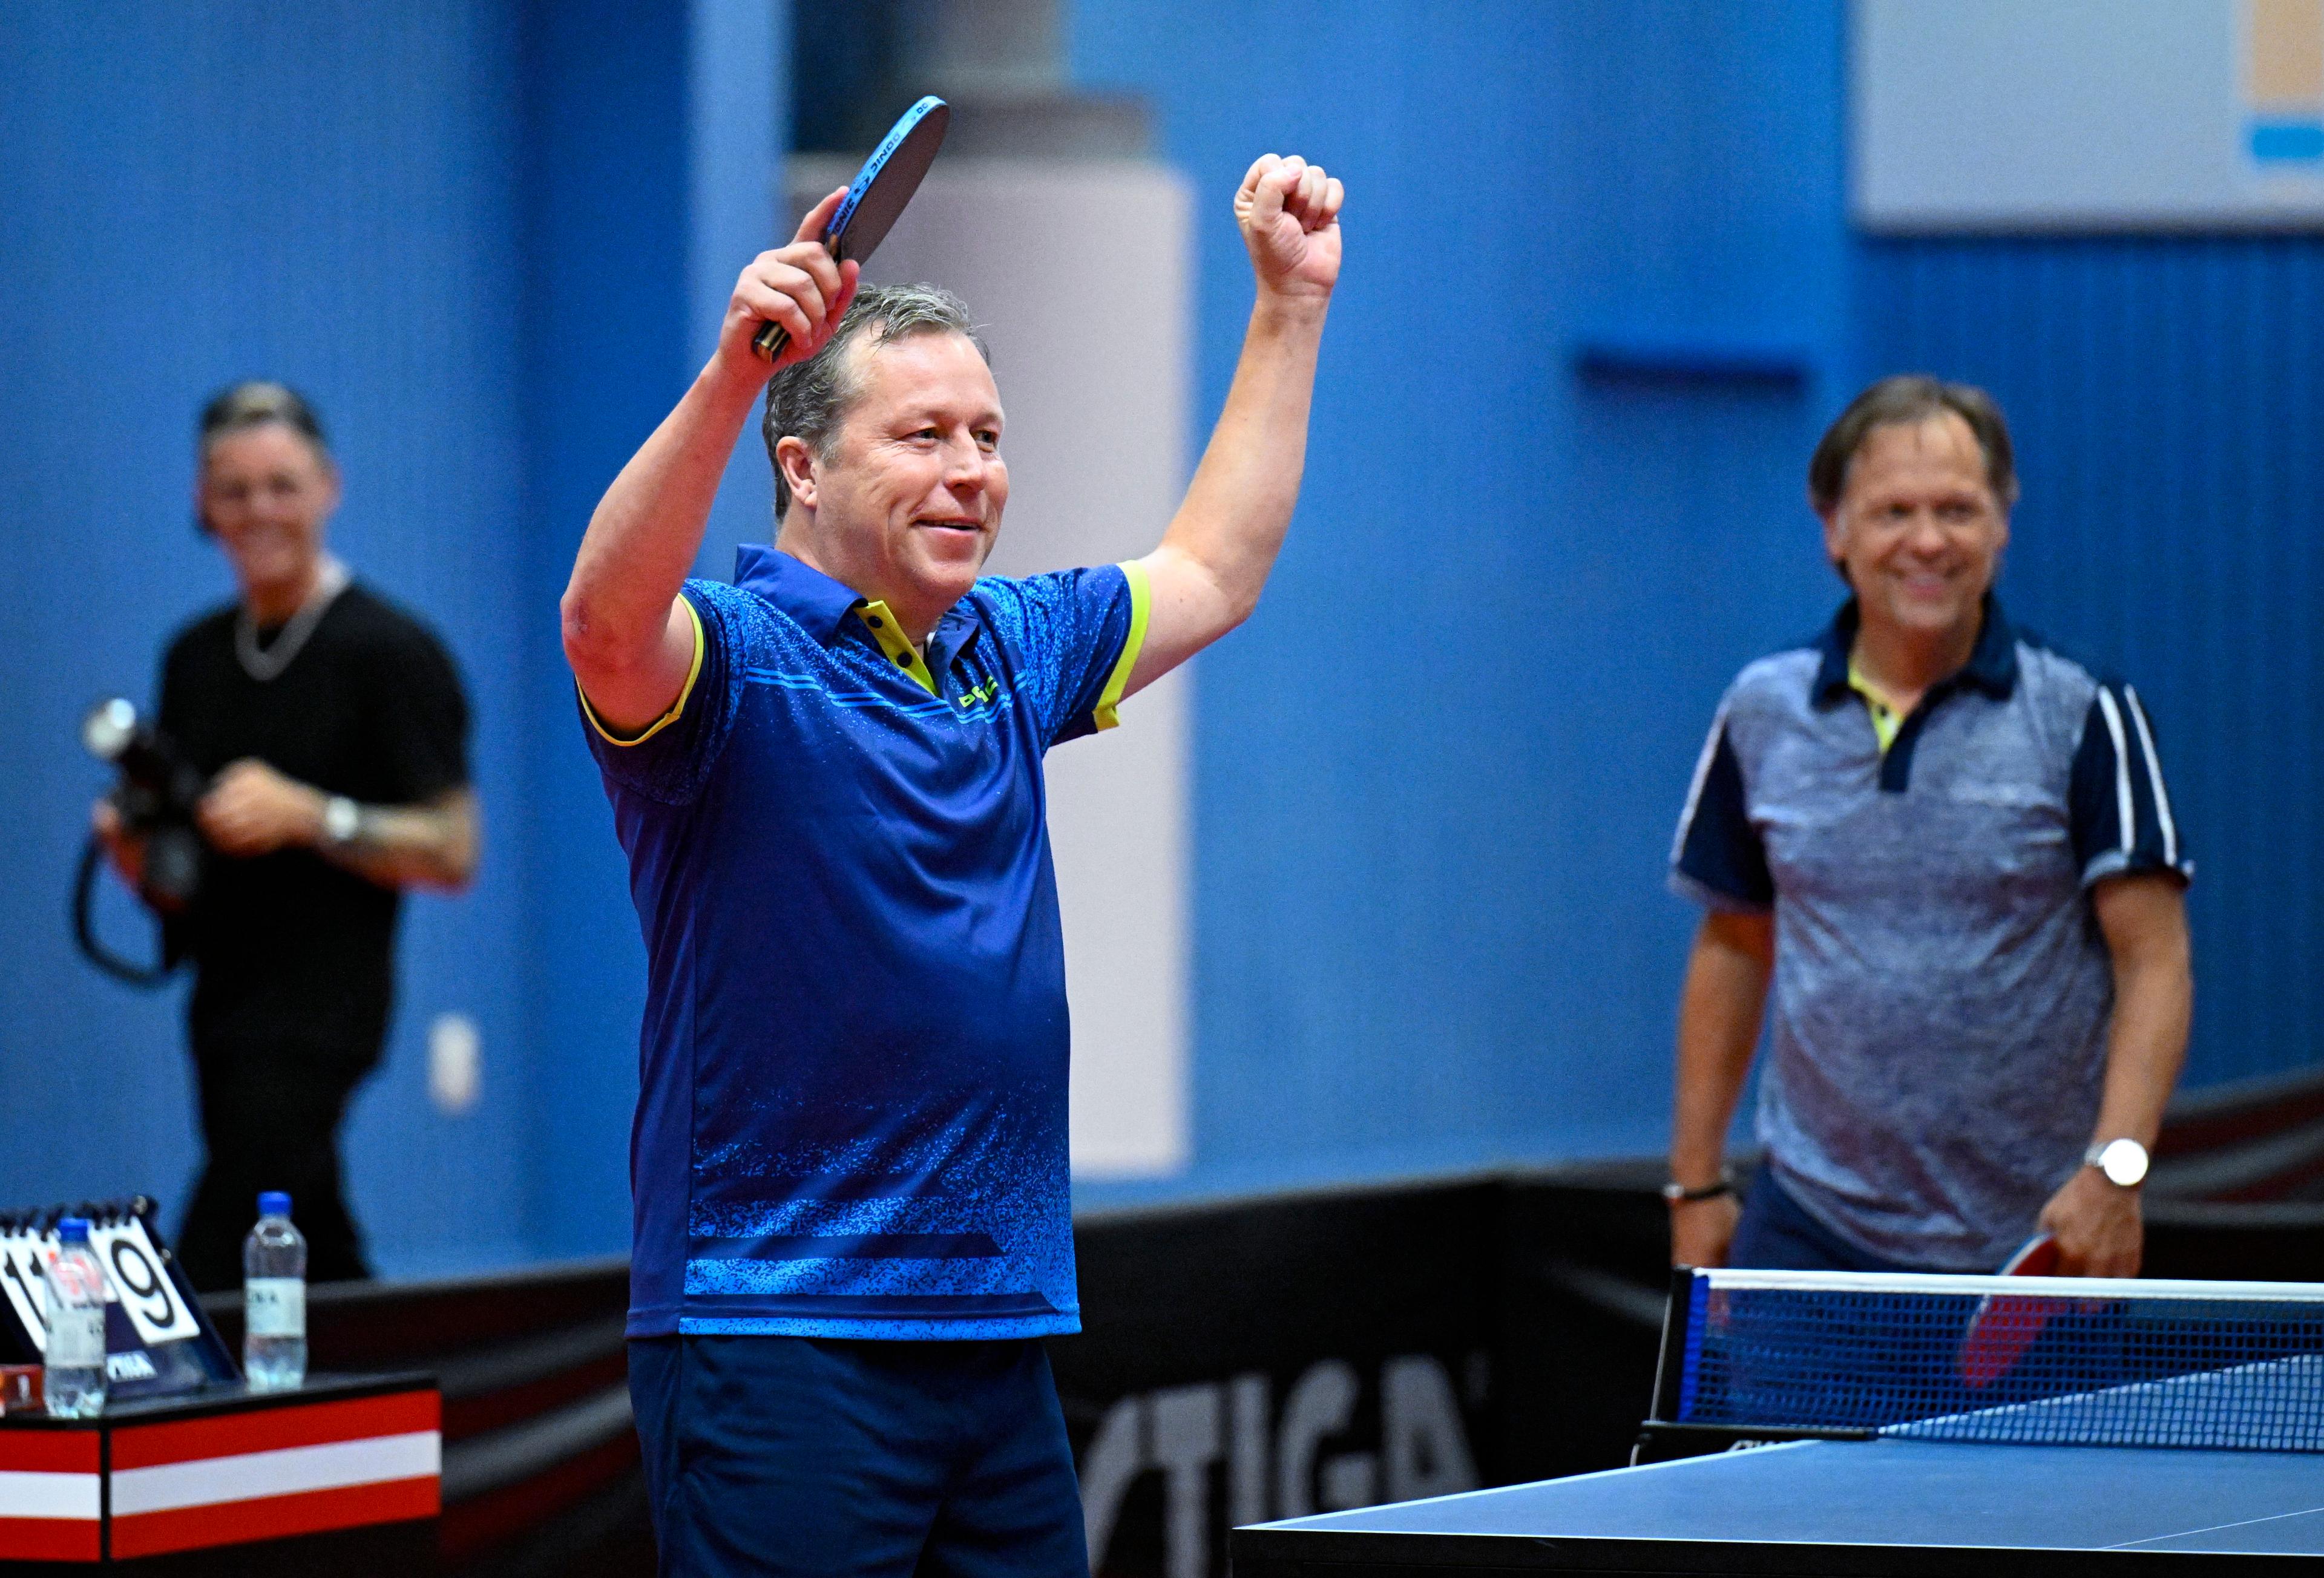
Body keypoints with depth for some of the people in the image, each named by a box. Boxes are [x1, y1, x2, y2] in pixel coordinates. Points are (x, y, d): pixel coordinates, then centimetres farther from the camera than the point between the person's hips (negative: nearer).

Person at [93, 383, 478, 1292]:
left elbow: (452, 852, -9)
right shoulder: (195, 657, 14)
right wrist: (130, 841, -2)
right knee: (321, 1276, 10)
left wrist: (309, 816, -20)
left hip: (320, 1010, -7)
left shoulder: (390, 652, -6)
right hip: (224, 1010, 7)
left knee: (213, 1270, -16)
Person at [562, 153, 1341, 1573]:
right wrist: (733, 370, -43)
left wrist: (1294, 303, 31)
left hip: (1000, 1335, 8)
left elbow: (1213, 572, 32)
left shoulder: (1009, 653, 15)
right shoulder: (731, 658, -8)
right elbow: (608, 621, -32)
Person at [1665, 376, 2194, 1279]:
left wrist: (2115, 1168, -23)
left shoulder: (2085, 721, -5)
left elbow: (2153, 962, -9)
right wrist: (1696, 1181, 12)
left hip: (2034, 1241, -2)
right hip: (1812, 1228, 2)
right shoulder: (1761, 714, 6)